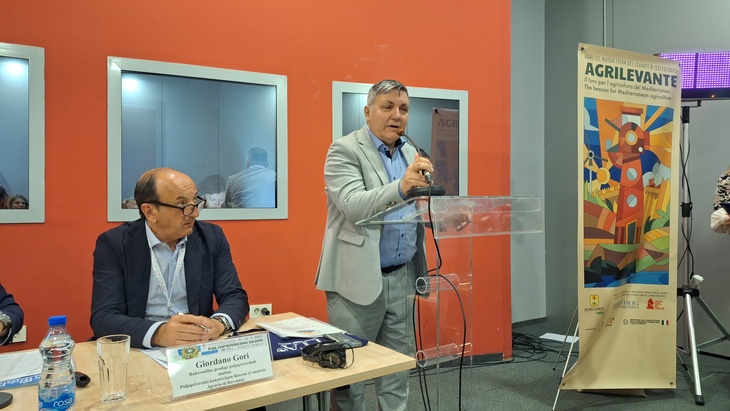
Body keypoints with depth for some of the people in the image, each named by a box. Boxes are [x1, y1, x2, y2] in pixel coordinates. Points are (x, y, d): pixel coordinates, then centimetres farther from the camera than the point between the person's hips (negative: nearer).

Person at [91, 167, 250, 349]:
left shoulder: (212, 237, 0)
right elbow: (103, 317, -14)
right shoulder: (113, 244, -6)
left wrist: (219, 323, -24)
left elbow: (235, 296, -1)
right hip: (140, 349, 0)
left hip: (200, 347, 0)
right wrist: (158, 333, -32)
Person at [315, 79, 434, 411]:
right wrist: (401, 187, -35)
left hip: (401, 276, 6)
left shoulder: (410, 153, 13)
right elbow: (353, 205, -21)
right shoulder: (344, 150, -7)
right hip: (358, 278, -6)